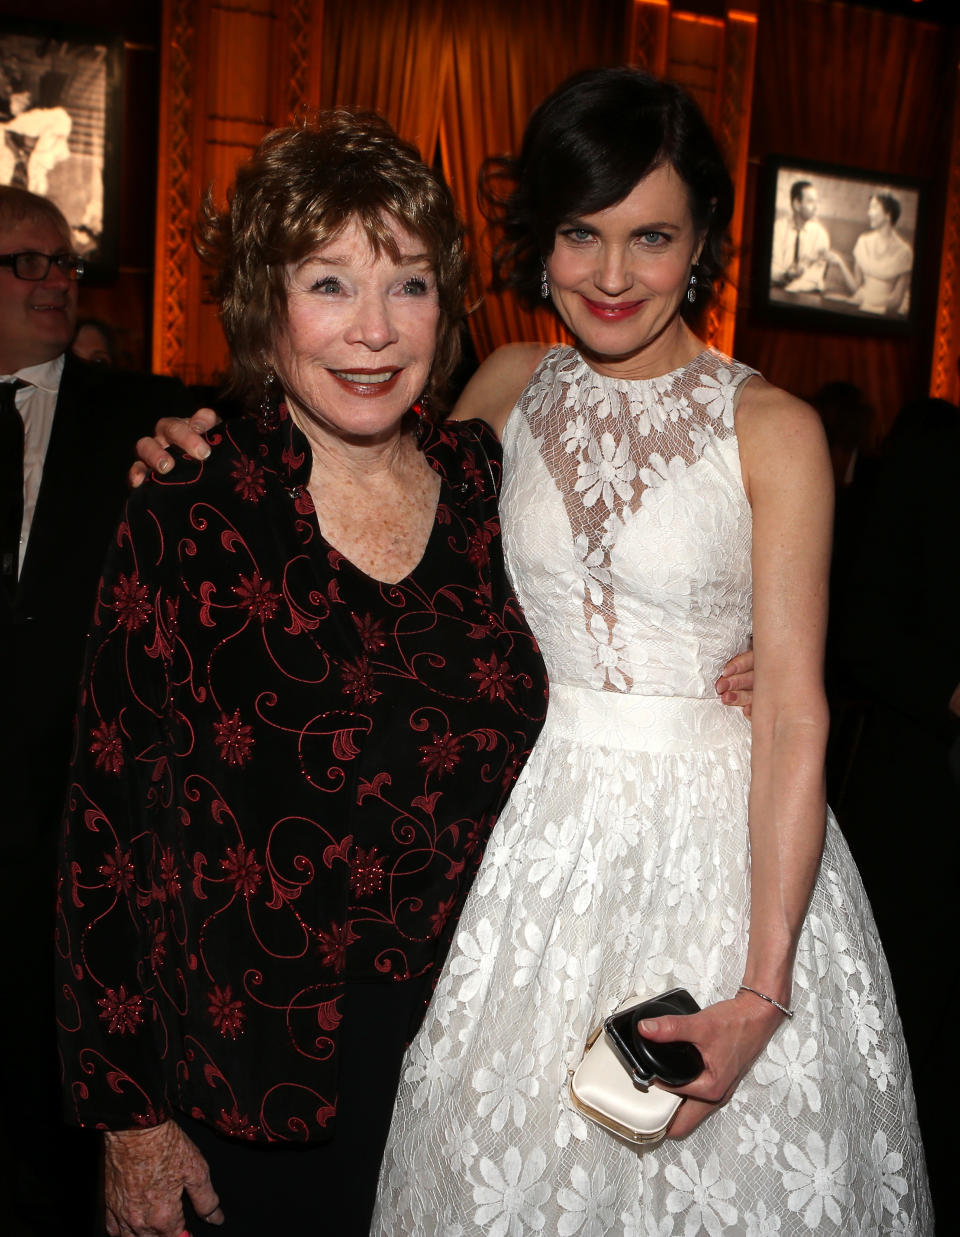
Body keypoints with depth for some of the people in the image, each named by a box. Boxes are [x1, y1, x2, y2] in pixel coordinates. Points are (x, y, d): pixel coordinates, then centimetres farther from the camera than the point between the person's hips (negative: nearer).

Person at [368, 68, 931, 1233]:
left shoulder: (772, 429, -10)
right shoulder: (510, 386, 2)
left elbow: (795, 713, -14)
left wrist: (762, 991, -20)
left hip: (722, 841, -3)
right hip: (537, 830, 4)